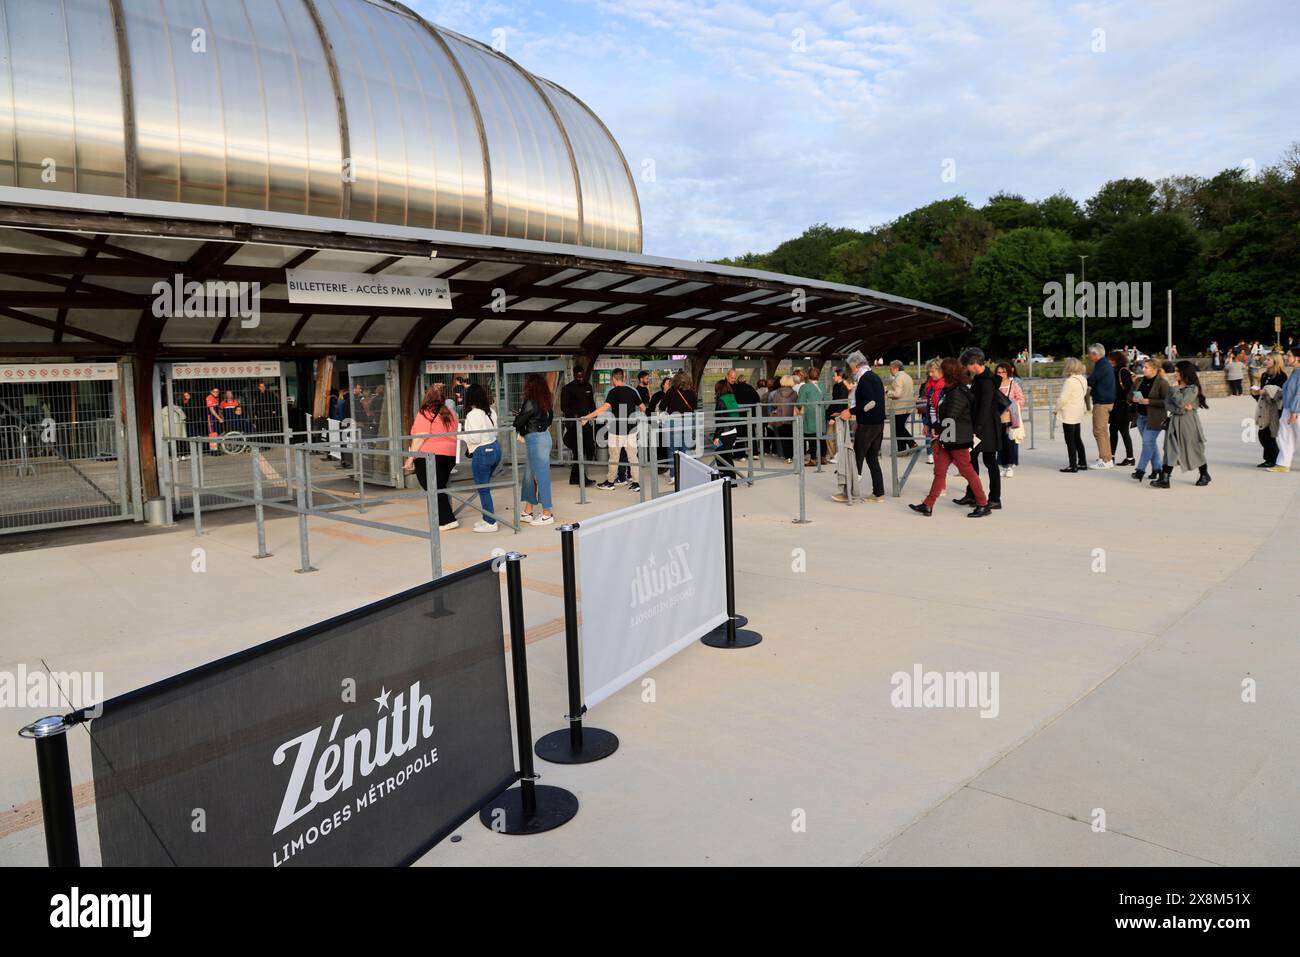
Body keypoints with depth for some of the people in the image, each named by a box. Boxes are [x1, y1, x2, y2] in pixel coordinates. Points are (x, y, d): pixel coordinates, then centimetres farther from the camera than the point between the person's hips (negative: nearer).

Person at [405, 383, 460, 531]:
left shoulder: (425, 414, -9)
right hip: (450, 455, 6)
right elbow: (454, 434, 18)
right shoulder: (450, 413, 9)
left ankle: (448, 520, -6)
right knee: (440, 488, 17)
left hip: (428, 457, -6)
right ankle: (443, 519, 19)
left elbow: (420, 438, -16)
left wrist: (411, 458, -13)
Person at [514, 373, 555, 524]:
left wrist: (521, 433, 11)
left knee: (540, 475, -3)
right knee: (529, 475, 15)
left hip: (534, 439, -9)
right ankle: (528, 512, 22)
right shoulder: (546, 401, 8)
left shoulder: (531, 403, -16)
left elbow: (519, 422, -11)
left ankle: (547, 514, 3)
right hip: (544, 436, 9)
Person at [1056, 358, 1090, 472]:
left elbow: (1063, 398, -21)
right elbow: (1084, 394, 12)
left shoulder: (1070, 381, -21)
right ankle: (1082, 463, 21)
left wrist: (1057, 408, -6)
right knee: (1077, 439, 16)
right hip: (1078, 413, 9)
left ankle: (1073, 466, 0)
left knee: (1070, 441, -2)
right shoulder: (1083, 379, 7)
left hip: (1069, 415, -9)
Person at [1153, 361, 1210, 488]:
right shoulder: (1175, 388, 11)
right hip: (1175, 421, 5)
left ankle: (1204, 475, 28)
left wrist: (1175, 388, -10)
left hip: (1188, 423, -5)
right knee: (1170, 450, -4)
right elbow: (1167, 405, 2)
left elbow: (1181, 402, -21)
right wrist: (1182, 409, -14)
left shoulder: (1193, 388, -8)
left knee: (1195, 450, 8)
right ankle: (1164, 479, -10)